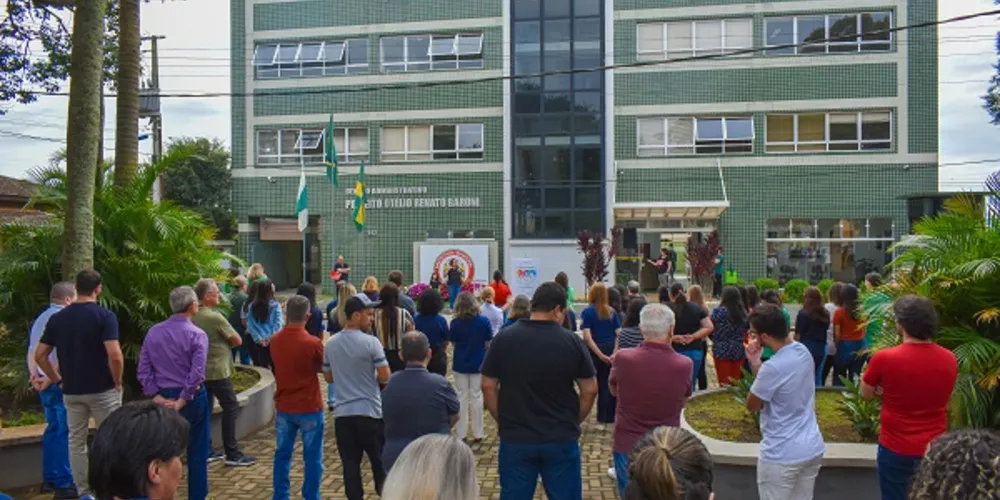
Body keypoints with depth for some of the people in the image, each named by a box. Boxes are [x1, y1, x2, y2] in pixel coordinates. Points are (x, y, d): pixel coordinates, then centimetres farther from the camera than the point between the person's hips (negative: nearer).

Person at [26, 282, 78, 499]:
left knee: (53, 429, 16)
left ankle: (51, 477, 24)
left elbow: (32, 351, 12)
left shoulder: (40, 318, 15)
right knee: (65, 432, -5)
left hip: (44, 383, 9)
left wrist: (35, 376, 3)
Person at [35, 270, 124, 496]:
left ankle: (80, 493, 19)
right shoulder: (104, 316, -13)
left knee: (76, 442, 13)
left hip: (71, 391, 4)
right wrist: (117, 383, -7)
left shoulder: (57, 318, 3)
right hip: (103, 390, -4)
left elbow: (39, 355, 5)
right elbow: (115, 356, -21)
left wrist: (58, 380, 14)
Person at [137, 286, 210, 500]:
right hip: (192, 398, -4)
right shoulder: (197, 334, -14)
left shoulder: (153, 332, 2)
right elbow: (197, 374, -22)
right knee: (197, 452, 9)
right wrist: (182, 401, -14)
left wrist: (157, 397, -3)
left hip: (164, 398, 4)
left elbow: (143, 370, -2)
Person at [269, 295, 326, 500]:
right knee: (312, 457, 8)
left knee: (282, 454, 16)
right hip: (309, 407, -5)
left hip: (283, 406, 5)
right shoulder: (313, 343, -19)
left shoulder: (275, 340, -4)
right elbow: (324, 368, -4)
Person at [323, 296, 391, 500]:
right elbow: (385, 377, -12)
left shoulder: (330, 344, 4)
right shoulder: (370, 342, -14)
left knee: (350, 464, 9)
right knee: (380, 462, 10)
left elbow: (328, 377, 14)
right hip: (369, 411, -4)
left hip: (342, 412, 4)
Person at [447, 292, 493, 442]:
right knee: (476, 396, 11)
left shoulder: (455, 323, -13)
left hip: (460, 364, 0)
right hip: (478, 364, 0)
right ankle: (477, 433, 17)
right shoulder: (483, 321, -12)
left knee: (462, 397, 11)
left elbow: (453, 342, -4)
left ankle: (461, 433, 16)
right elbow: (488, 343, -4)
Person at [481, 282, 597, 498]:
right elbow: (590, 390, -3)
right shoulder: (572, 341, -9)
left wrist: (503, 421, 10)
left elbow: (488, 386, -2)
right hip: (562, 439, 0)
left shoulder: (504, 338, -6)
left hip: (515, 438, 1)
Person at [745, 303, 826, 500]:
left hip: (782, 456, -8)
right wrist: (756, 363, -4)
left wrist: (755, 363, -10)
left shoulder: (773, 367, -28)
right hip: (813, 448, 8)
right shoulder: (803, 351, -1)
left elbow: (752, 405, -11)